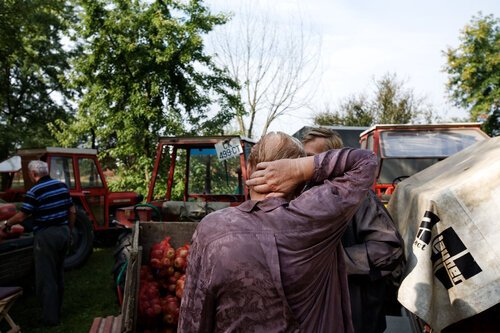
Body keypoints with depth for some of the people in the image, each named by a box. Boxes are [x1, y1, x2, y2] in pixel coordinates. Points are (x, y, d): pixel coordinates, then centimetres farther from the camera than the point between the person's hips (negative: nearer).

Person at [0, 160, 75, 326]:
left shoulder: (34, 191, -13)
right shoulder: (62, 186, 6)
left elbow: (21, 216, -9)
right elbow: (72, 211, 10)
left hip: (46, 236, -7)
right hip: (63, 232, 7)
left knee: (46, 277, 2)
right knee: (58, 274, 18)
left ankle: (50, 317, 7)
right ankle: (57, 310, 28)